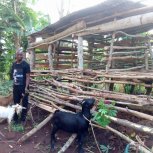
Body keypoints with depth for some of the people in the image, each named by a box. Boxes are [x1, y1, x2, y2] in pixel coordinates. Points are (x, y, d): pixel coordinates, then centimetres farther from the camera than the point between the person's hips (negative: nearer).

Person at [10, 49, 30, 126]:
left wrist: (26, 87, -19)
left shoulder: (26, 64, -9)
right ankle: (15, 119, 27)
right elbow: (12, 75, 15)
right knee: (16, 104, 14)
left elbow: (27, 77, -12)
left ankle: (23, 119, 18)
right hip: (15, 87, 5)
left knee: (24, 104, 5)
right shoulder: (14, 64, 6)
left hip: (23, 87, -5)